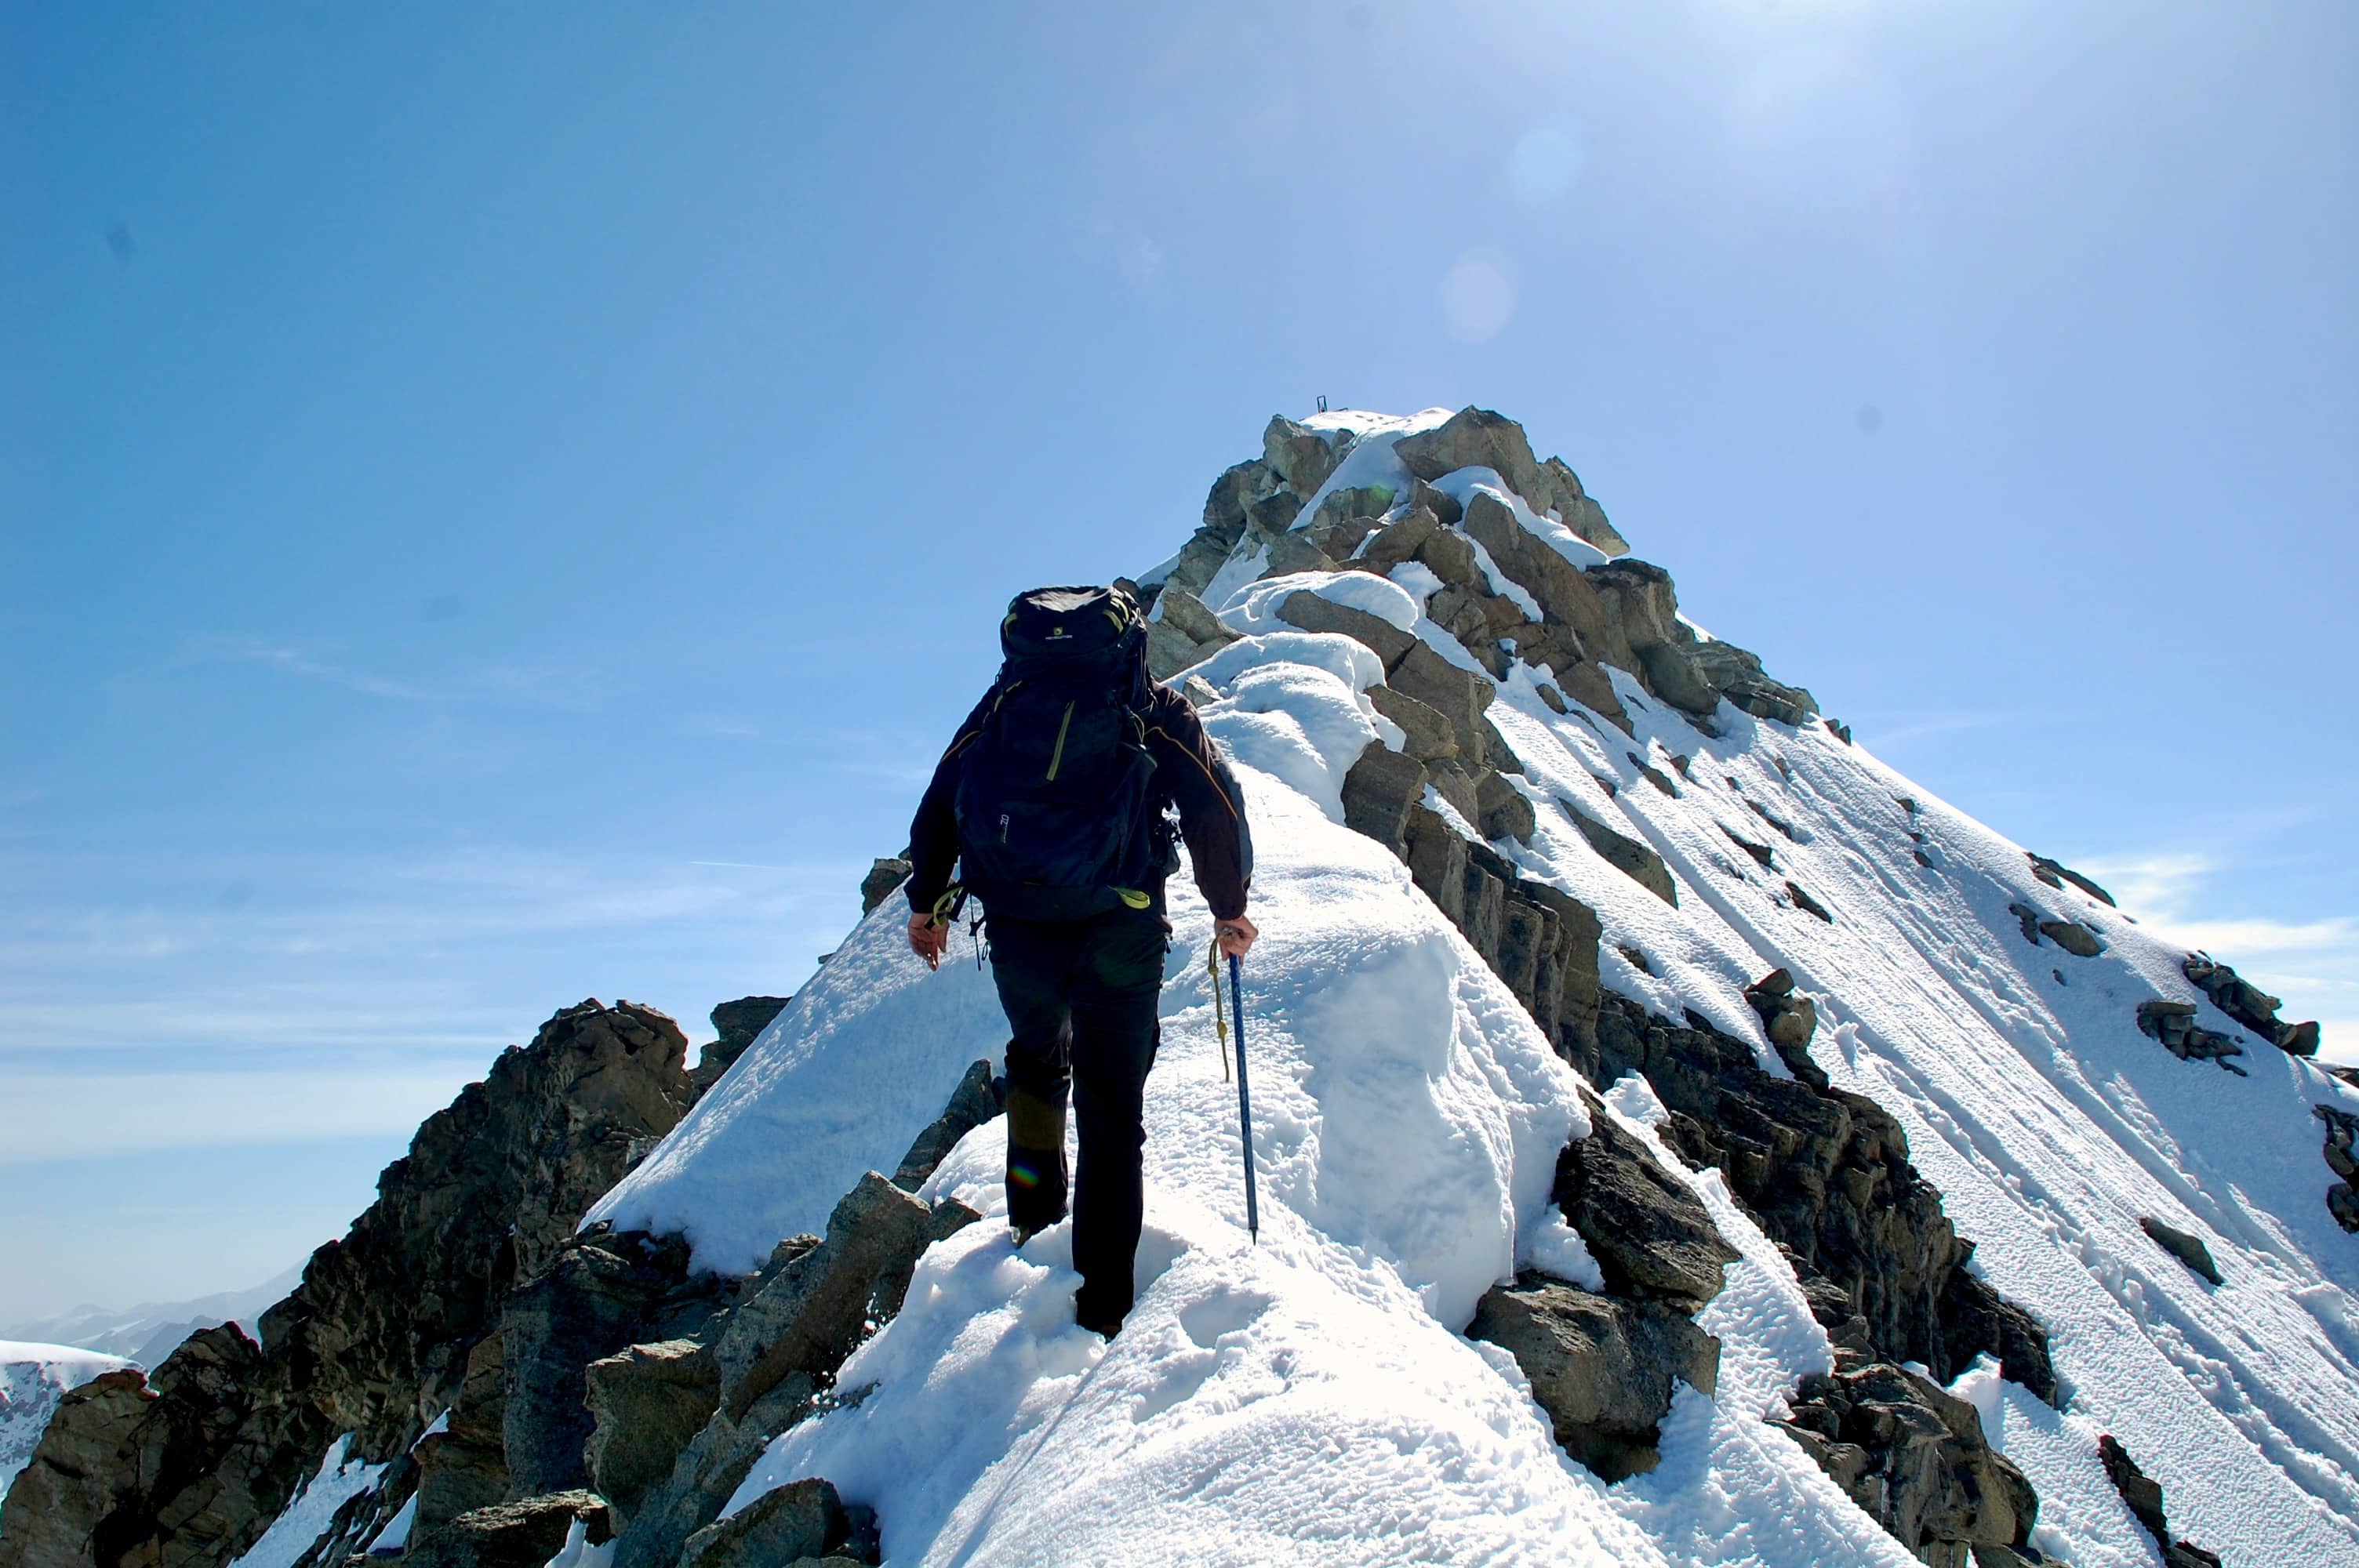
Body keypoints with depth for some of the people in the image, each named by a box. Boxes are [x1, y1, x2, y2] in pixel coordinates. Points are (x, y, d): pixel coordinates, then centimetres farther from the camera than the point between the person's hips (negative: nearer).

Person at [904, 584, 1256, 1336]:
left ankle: (1034, 1202, 30)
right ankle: (1103, 1301, 7)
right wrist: (1229, 908, 12)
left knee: (1038, 1052, 33)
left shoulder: (1003, 702, 17)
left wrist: (926, 903, 27)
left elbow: (938, 807, 16)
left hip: (1016, 929, 2)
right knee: (1112, 1109, 8)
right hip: (1117, 928, -2)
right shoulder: (1156, 709, 12)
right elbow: (1216, 807, 2)